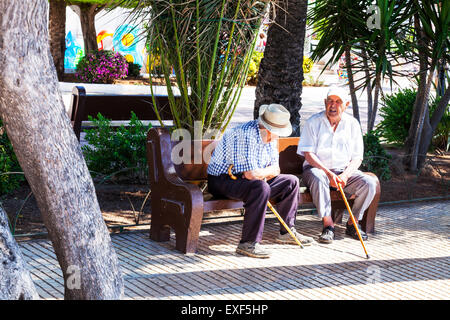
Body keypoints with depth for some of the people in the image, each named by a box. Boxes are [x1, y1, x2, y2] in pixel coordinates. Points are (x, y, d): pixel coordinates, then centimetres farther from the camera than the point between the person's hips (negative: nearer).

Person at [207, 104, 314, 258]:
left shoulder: (271, 136, 3)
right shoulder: (247, 135, -28)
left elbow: (276, 168, 6)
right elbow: (251, 173, -32)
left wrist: (261, 173, -16)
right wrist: (269, 171, -11)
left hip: (243, 178, 10)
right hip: (222, 180, -9)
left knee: (291, 181, 5)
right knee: (260, 187, -37)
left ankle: (286, 232, 14)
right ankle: (248, 244, -32)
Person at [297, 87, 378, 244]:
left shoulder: (352, 124, 6)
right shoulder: (313, 122, -3)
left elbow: (357, 158, 4)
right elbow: (309, 154, -10)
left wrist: (345, 175, -16)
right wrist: (329, 173, -22)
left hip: (344, 171, 3)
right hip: (317, 168, -3)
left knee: (369, 183, -21)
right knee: (318, 178, -38)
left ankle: (352, 223, -6)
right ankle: (328, 224, -30)